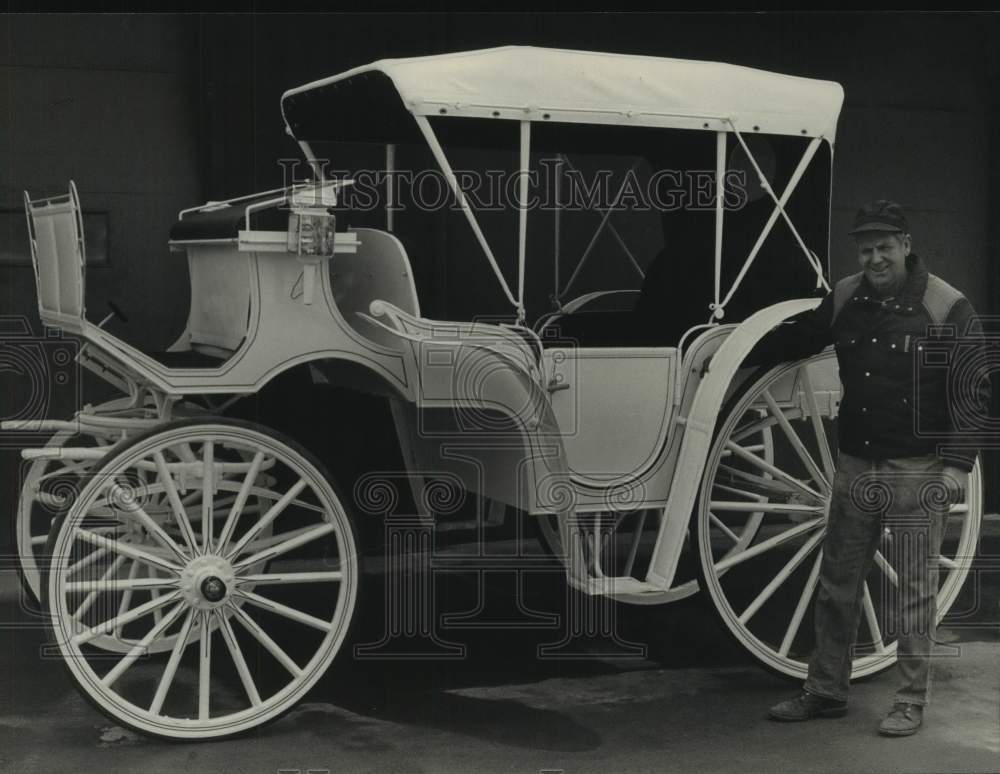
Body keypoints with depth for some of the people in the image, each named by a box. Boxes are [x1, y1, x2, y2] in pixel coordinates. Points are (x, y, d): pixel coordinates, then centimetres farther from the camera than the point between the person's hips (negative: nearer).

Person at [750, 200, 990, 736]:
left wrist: (957, 464, -15)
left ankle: (911, 703, 16)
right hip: (856, 466, 5)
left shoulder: (947, 308, -9)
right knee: (837, 585, 12)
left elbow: (972, 395, -9)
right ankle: (826, 692, 24)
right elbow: (797, 338, 23)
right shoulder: (845, 299, 5)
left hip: (917, 471, -5)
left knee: (915, 591, 4)